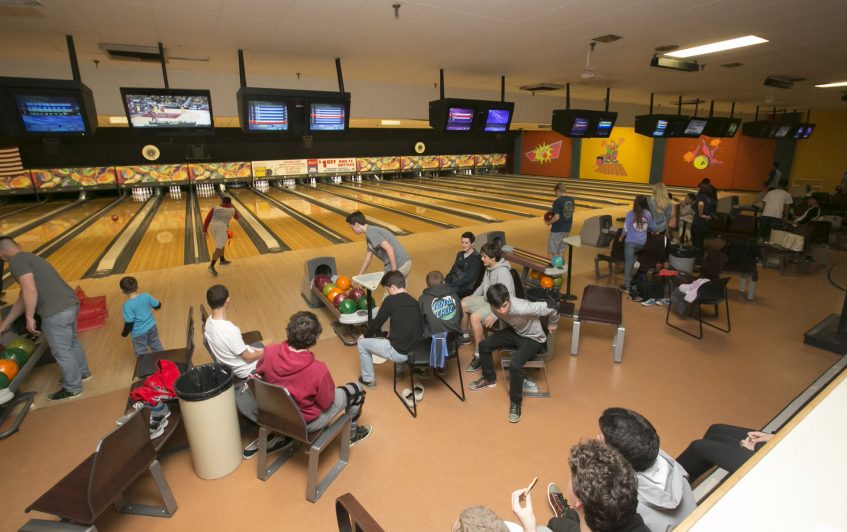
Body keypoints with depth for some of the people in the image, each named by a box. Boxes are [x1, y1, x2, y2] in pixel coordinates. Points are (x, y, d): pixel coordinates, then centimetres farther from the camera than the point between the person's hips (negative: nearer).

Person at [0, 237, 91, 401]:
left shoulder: (16, 261, -6)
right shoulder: (31, 258, 22)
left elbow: (30, 291, -20)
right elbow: (22, 299, 26)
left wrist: (29, 318, -9)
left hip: (56, 313, -9)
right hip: (70, 305, 9)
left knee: (62, 352, 8)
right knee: (72, 343, 27)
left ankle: (72, 388, 23)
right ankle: (83, 372, 45)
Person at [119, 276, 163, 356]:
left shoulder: (127, 305, -25)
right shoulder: (146, 295, -14)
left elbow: (129, 323, -20)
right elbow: (157, 305, 1)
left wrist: (124, 333, -2)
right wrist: (155, 307, 25)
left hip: (139, 332, -5)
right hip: (151, 326, 5)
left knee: (141, 353, 16)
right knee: (156, 345, 25)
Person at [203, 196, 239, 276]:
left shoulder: (215, 208, 10)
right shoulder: (232, 210, 10)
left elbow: (207, 219, 4)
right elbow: (237, 217, 30)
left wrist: (205, 229, 7)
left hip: (213, 226, 5)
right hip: (222, 227, -4)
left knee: (220, 244, 25)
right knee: (219, 247, -7)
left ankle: (222, 260, 38)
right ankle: (211, 266, -18)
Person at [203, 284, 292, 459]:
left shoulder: (208, 323, -5)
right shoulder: (229, 330, -32)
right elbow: (247, 357, -20)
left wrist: (254, 349, 5)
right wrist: (263, 352, -3)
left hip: (229, 366, 8)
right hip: (248, 371, -8)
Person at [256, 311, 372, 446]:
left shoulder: (270, 352, -24)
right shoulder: (318, 370, -37)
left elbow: (259, 372, 0)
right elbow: (326, 403, -18)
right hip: (307, 422, -5)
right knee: (356, 389, 11)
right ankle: (352, 432, 36)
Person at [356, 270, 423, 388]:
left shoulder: (391, 300, -11)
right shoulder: (414, 302, 6)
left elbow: (377, 322, -4)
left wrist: (365, 335, 17)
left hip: (399, 352, -6)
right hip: (418, 351, 7)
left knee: (362, 343, 15)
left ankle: (368, 379, 29)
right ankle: (400, 370, 46)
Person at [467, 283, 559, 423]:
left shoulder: (522, 308, -40)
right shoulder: (495, 307, -20)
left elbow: (551, 308, -29)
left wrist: (553, 324, -8)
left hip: (533, 339, -6)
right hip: (514, 332, 6)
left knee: (514, 365, -28)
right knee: (484, 345, -5)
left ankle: (515, 402, -2)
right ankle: (489, 378, 22)